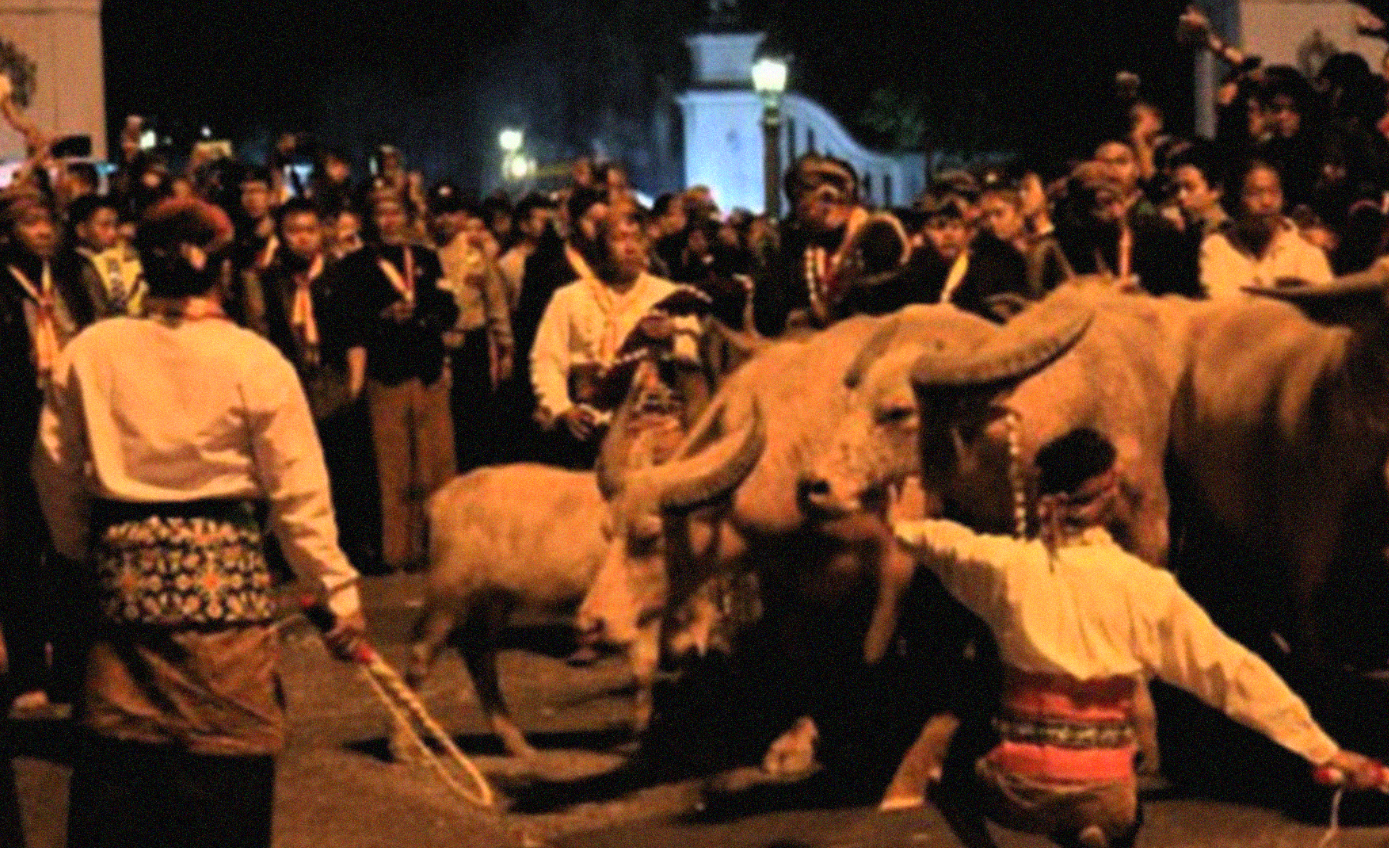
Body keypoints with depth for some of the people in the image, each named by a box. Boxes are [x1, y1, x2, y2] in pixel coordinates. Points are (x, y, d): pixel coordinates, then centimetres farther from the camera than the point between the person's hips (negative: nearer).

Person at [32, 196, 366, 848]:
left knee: (117, 752, 12)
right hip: (221, 567, -3)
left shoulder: (89, 351, 0)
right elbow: (299, 493, -6)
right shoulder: (255, 361, -7)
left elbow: (55, 470, 7)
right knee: (225, 746, 5)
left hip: (122, 565, 3)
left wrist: (81, 548, 23)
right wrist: (338, 590, 1)